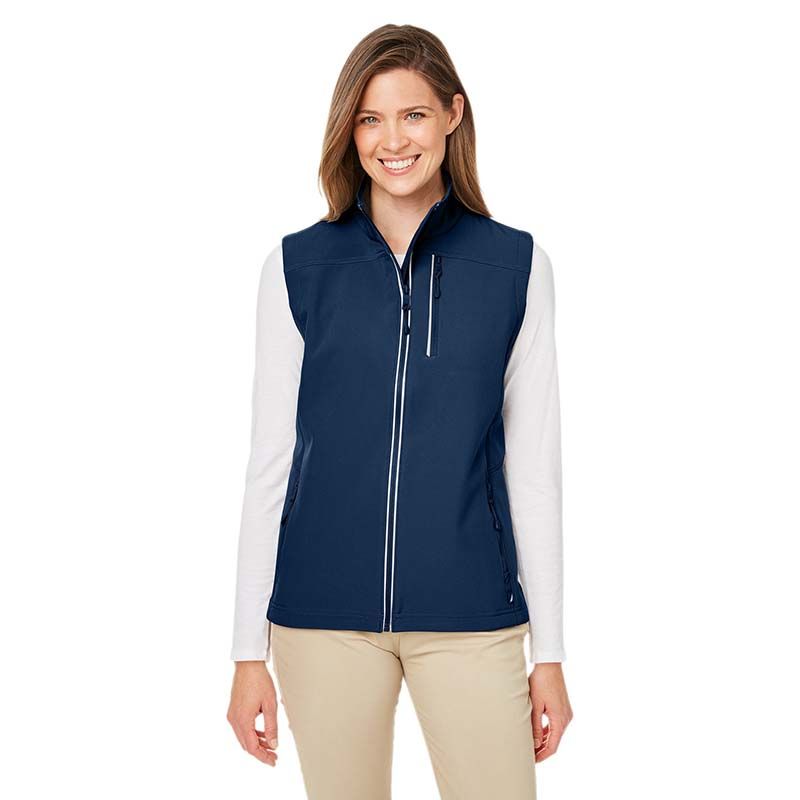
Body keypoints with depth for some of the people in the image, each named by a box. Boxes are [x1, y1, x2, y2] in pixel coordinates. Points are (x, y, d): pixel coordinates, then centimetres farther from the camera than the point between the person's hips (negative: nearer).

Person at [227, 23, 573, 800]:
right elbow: (270, 461, 3)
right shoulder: (297, 267, 2)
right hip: (324, 617, 1)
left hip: (470, 617, 0)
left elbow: (533, 470, 3)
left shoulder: (515, 264, 1)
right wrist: (250, 650, 2)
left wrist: (550, 650, 3)